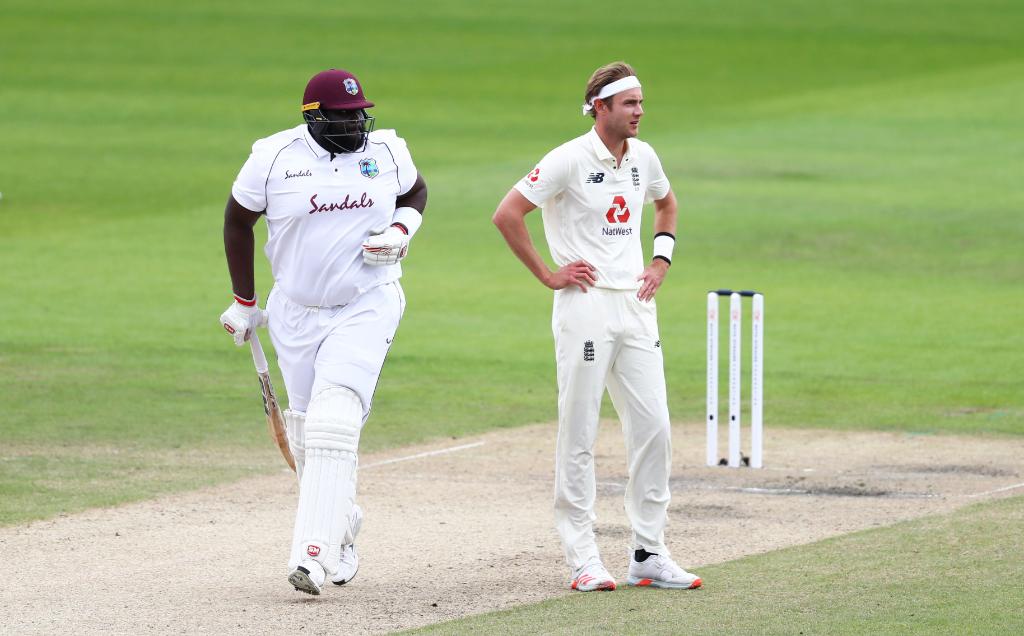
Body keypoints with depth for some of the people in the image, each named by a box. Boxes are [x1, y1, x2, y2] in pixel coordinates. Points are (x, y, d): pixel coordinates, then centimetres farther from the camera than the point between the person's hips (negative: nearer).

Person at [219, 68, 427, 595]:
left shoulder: (386, 152, -2)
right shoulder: (275, 157, -7)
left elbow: (416, 192, 18)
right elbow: (238, 220, 6)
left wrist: (401, 229, -5)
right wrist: (243, 302, 9)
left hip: (366, 307, -2)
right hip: (296, 311, 2)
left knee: (333, 422, -18)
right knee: (305, 432, 8)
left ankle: (314, 553, -24)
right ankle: (341, 525, 34)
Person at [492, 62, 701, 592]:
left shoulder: (643, 157, 10)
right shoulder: (569, 160, -11)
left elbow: (666, 203, 31)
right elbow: (507, 215, -14)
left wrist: (662, 259, 16)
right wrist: (547, 275, -10)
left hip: (636, 305, 7)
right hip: (586, 305, -6)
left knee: (653, 428, 3)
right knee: (578, 434, -3)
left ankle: (649, 554, 9)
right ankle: (582, 559, 2)